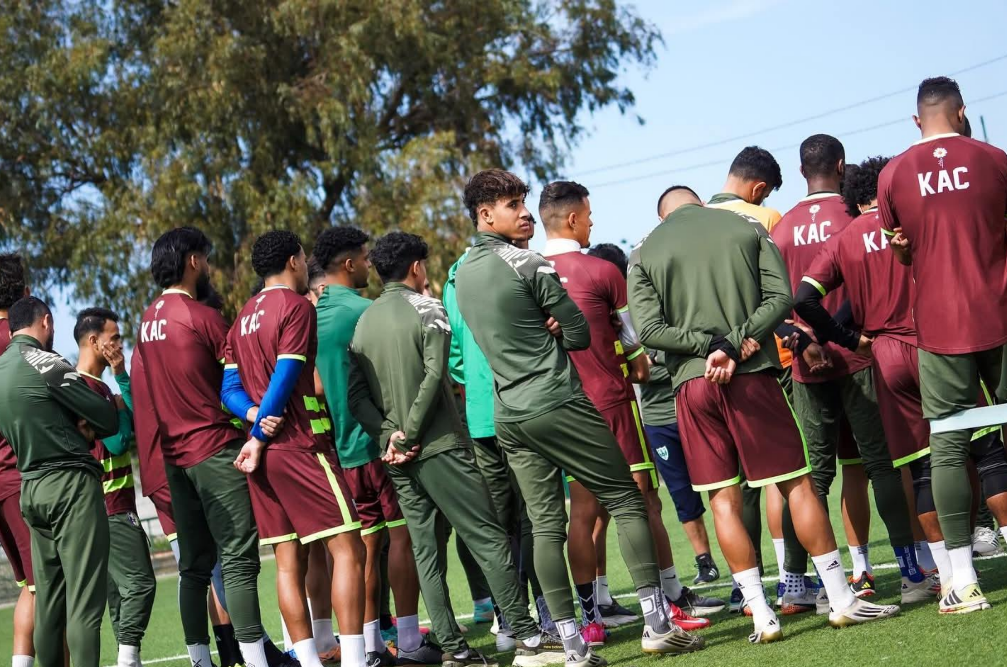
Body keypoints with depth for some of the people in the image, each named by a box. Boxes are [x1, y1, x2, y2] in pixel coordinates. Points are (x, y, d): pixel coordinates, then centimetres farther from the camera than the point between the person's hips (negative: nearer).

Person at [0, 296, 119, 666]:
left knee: (48, 602, 10)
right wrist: (86, 430, 11)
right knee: (84, 601, -9)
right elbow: (109, 419, -9)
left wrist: (76, 429, 4)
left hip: (31, 486, 8)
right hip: (71, 484, -8)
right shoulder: (44, 362, -11)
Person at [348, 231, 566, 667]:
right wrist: (409, 435, -11)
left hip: (396, 457, 6)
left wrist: (388, 435, -3)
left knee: (426, 551, 7)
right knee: (489, 539, -3)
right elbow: (433, 377, -15)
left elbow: (356, 393, 3)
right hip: (439, 446, -6)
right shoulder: (427, 310, -6)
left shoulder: (363, 322, 10)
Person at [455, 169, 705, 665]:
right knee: (625, 501, 1)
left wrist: (541, 332, 7)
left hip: (508, 416, 7)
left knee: (546, 526, 4)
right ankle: (657, 623, -3)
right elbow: (579, 334, -6)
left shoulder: (462, 276, 13)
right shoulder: (526, 264, -10)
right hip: (558, 404, -7)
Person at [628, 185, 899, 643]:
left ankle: (761, 615, 1)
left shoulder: (644, 254, 7)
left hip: (691, 383, 1)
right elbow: (780, 297, -2)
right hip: (752, 375, -1)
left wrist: (714, 344, -9)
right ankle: (841, 599, 6)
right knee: (797, 483, 5)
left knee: (724, 499, 4)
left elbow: (649, 329, -5)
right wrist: (738, 345, -8)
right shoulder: (747, 229, 7)